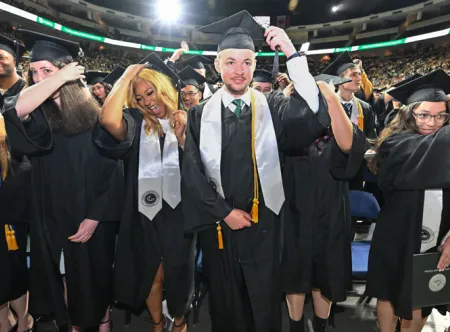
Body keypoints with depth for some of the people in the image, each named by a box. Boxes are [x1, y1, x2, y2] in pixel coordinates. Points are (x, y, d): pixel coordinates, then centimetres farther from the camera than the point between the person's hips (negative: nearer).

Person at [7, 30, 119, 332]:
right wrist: (60, 79, -21)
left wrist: (94, 218, -11)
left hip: (91, 221, -1)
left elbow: (112, 171, -6)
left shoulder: (93, 115, -7)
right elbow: (11, 111, -27)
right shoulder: (36, 116, -2)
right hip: (51, 222, 2)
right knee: (64, 283, 15)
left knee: (95, 282, 13)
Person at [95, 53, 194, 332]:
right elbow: (108, 121, -25)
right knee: (151, 275, 14)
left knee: (177, 272, 16)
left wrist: (181, 136, -19)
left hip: (177, 211, 0)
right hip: (145, 212, 0)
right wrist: (126, 78, -13)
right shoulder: (136, 122, 0)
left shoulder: (185, 121, 3)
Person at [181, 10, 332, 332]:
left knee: (265, 301, 15)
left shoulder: (273, 107, -4)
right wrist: (224, 212, -9)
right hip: (217, 224, 1)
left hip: (264, 222, -1)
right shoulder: (201, 114, -2)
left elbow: (313, 114, -24)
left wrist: (293, 55, -29)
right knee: (225, 302, 19)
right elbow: (192, 174, -3)